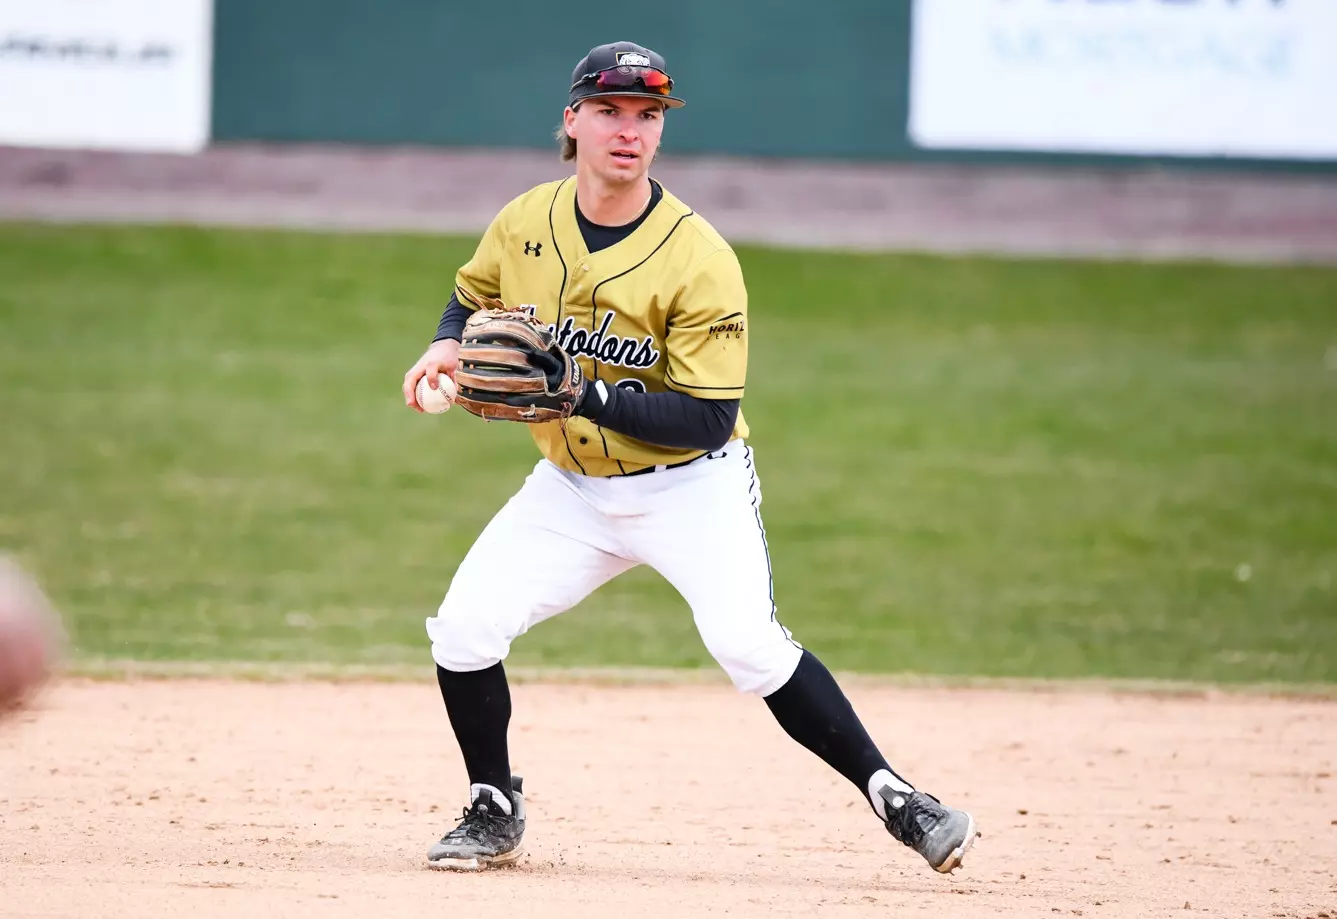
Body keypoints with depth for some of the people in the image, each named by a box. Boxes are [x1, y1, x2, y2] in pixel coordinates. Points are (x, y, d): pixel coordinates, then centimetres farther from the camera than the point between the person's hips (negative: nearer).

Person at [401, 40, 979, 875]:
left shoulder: (700, 260, -22)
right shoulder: (524, 225, -6)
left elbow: (707, 420, -23)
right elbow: (472, 297, 16)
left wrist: (581, 394, -33)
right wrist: (449, 344, -8)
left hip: (692, 486, -5)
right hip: (572, 487, 5)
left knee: (749, 644, -24)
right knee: (464, 629, -9)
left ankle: (893, 797, -14)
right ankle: (496, 815, 13)